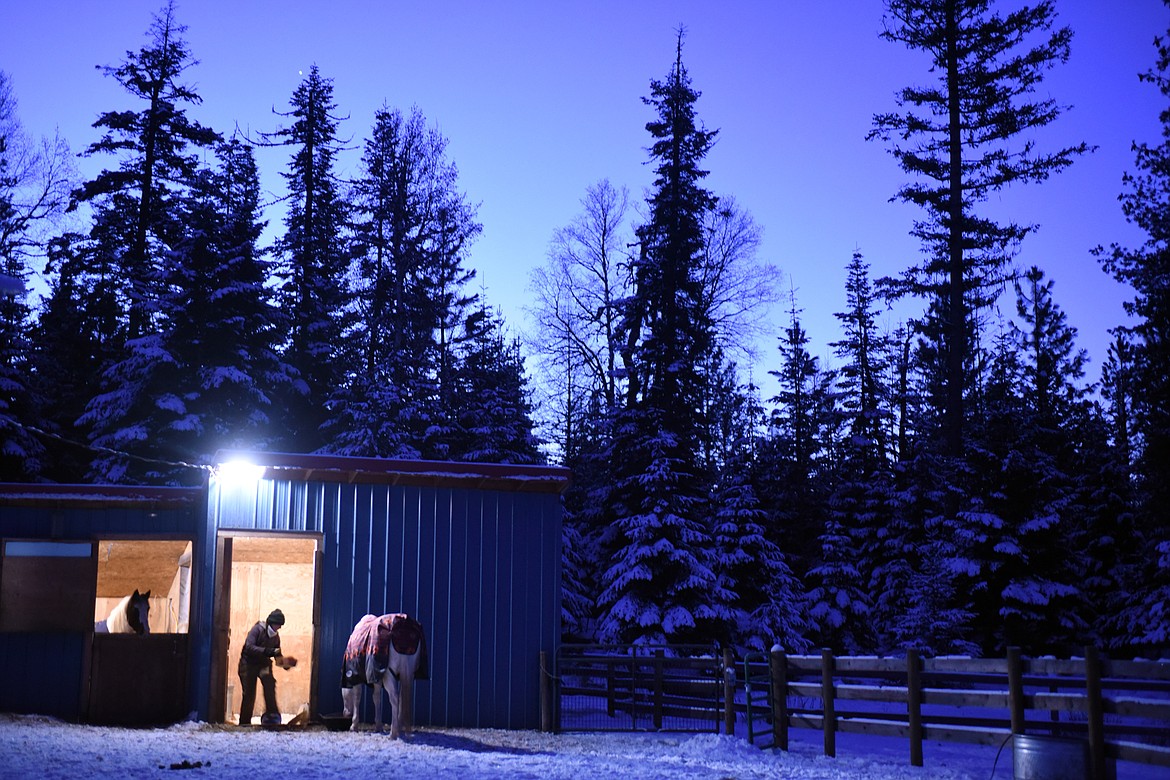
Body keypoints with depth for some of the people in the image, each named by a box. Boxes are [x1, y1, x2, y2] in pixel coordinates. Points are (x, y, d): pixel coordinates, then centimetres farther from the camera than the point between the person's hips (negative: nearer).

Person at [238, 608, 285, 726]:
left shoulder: (275, 636, 4)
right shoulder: (257, 629, -15)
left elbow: (277, 655, 14)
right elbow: (249, 647, -28)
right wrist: (267, 651, -39)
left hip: (264, 664, 4)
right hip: (249, 663, -4)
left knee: (270, 684, -23)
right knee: (249, 694, -3)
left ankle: (272, 714, -19)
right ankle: (244, 722, 9)